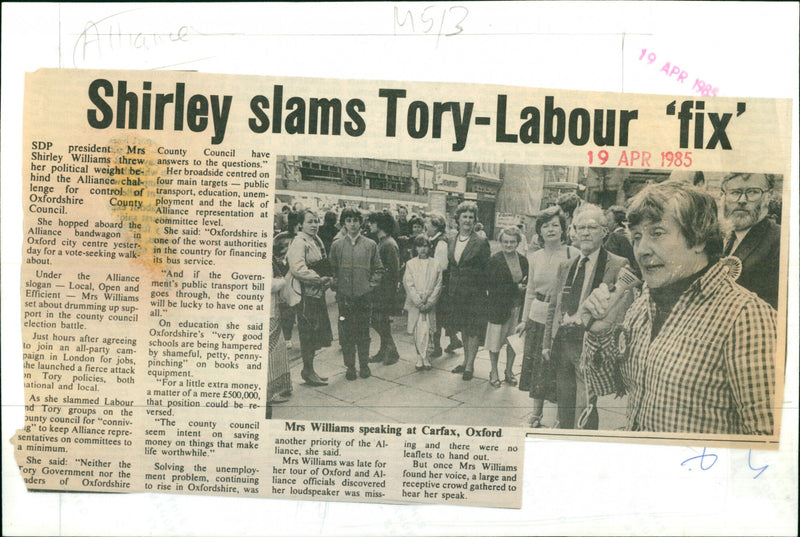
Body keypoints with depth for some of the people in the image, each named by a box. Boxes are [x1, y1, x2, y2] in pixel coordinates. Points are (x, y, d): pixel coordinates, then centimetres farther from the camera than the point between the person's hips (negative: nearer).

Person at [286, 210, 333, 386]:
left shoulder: (316, 240, 15)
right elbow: (297, 268, -25)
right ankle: (307, 371, 9)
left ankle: (309, 370, 25)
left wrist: (326, 278, 7)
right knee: (308, 332, -2)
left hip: (318, 292, 9)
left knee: (316, 331, 14)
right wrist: (319, 278, -22)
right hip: (306, 293, -9)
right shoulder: (299, 243, -14)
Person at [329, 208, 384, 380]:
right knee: (346, 334, 3)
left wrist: (371, 285, -3)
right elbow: (332, 270, 12)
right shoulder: (337, 245, 5)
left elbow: (378, 269, 8)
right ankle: (350, 366, 15)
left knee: (363, 333, 7)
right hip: (344, 297, 0)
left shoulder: (370, 245, 4)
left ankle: (364, 365, 20)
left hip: (365, 296, 0)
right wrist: (337, 286, 1)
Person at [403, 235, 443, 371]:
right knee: (417, 333, 0)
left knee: (426, 332, -8)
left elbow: (438, 286, 3)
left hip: (430, 305, 0)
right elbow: (409, 285, 0)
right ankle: (422, 358, 13)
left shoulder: (435, 264, 7)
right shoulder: (410, 264, 6)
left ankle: (424, 358, 4)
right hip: (415, 304, 0)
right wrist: (419, 302, -9)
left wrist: (429, 302, -7)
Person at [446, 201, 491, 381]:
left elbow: (487, 270, -8)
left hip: (475, 294, -6)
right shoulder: (451, 243, 9)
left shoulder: (481, 243, -8)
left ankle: (470, 365, 8)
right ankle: (466, 361, 28)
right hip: (456, 294, 6)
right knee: (463, 328, 16)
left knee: (473, 330, 0)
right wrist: (449, 290, 10)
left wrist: (483, 290, -13)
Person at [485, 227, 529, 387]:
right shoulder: (494, 260, -6)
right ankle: (494, 372, 18)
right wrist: (516, 288, -14)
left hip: (517, 307, 4)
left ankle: (509, 371, 24)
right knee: (496, 340, 2)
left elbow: (526, 284, 12)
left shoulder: (523, 261, 8)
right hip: (499, 307, -4)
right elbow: (493, 286, -10)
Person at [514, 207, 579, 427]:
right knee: (536, 365, 10)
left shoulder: (573, 254, -7)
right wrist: (524, 319, 14)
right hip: (538, 318, 4)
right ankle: (537, 413, 26)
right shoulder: (534, 257, 7)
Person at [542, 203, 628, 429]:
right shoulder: (565, 267, 16)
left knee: (585, 405, -7)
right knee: (564, 400, 15)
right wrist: (547, 342, 15)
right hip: (562, 341, 6)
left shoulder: (618, 266, -4)